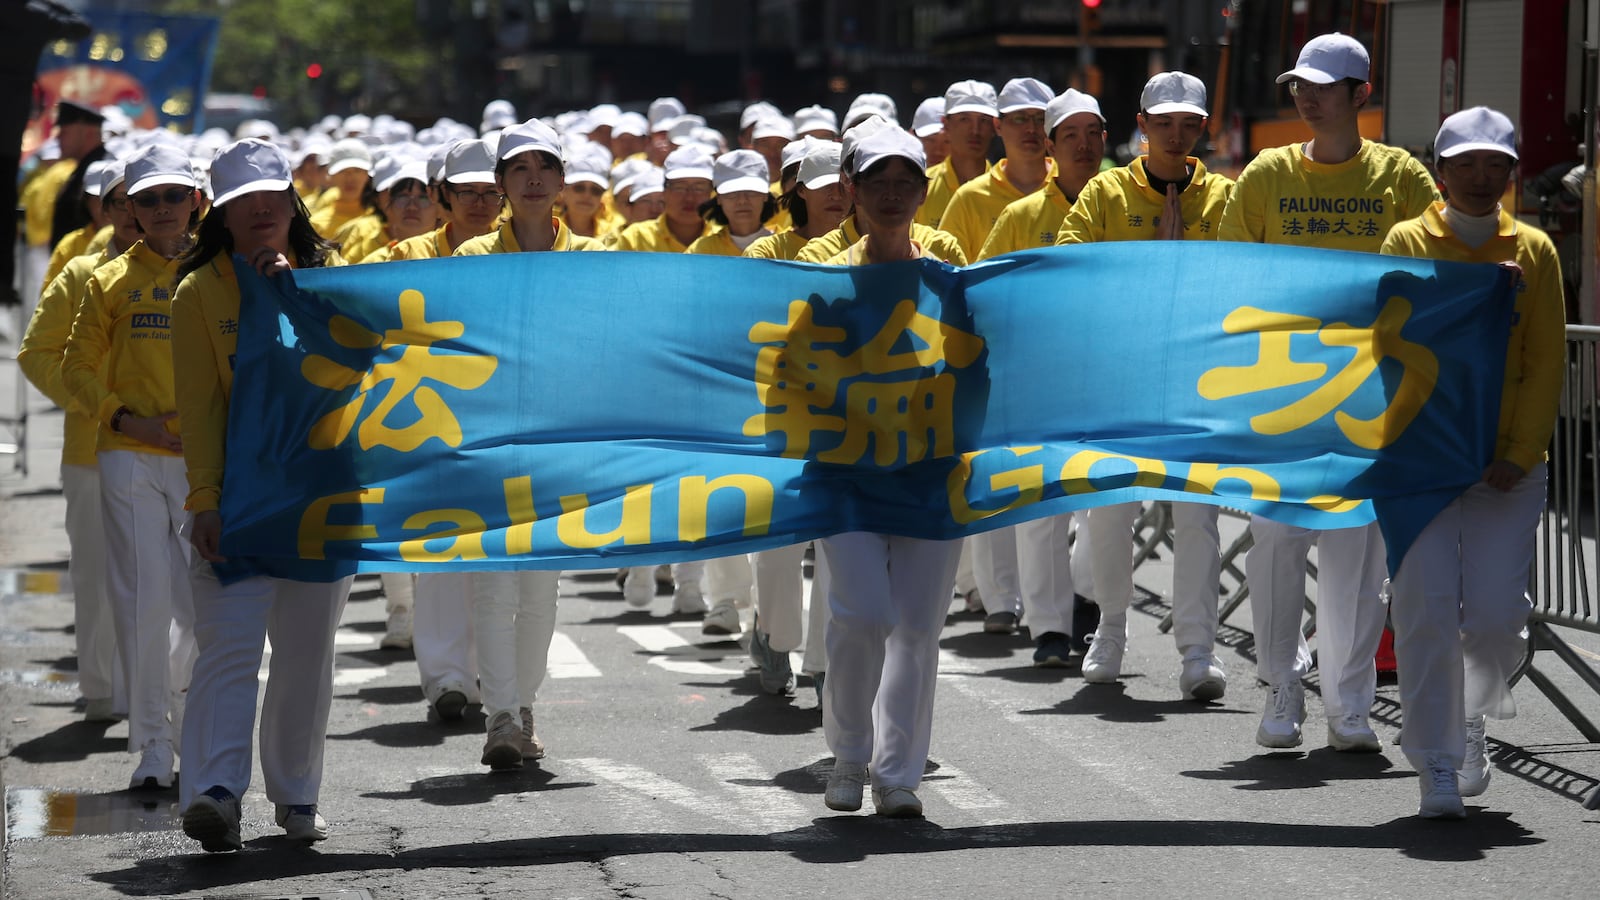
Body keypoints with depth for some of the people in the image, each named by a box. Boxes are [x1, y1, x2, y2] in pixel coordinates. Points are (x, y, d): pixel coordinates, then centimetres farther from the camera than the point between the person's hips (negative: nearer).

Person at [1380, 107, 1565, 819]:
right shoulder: (1408, 243, 3)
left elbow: (1545, 363, 3)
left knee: (1496, 613, -5)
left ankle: (1471, 717, 26)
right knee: (1426, 611, -8)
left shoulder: (1534, 251, 7)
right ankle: (1438, 767, 1)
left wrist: (1520, 455, -5)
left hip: (1506, 466, 1)